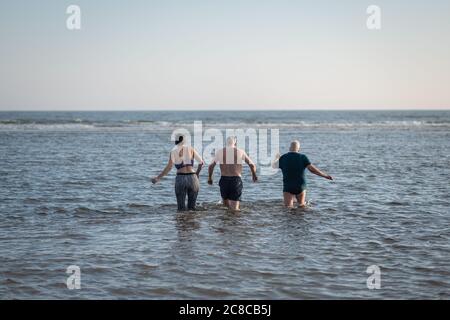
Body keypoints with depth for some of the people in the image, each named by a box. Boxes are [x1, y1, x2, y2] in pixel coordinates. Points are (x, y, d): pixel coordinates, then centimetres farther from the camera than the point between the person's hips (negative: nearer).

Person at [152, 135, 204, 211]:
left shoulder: (174, 151, 1)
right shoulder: (191, 149, 10)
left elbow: (169, 166, -11)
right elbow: (201, 162, 11)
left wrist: (158, 177, -7)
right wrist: (197, 173, 26)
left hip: (180, 178, -2)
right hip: (192, 177, 2)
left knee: (181, 207, 4)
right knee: (192, 207, 10)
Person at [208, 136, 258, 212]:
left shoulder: (220, 152, 5)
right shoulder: (240, 152, 2)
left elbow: (211, 166, 11)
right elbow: (252, 165, 7)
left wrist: (209, 177, 27)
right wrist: (254, 175, 26)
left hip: (224, 180, 2)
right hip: (236, 180, -2)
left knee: (226, 204, 27)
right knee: (234, 209, -4)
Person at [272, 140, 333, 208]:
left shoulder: (283, 158, 2)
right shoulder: (302, 157, -2)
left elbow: (274, 166, 18)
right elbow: (312, 169, -10)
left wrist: (277, 158, 40)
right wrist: (325, 175, -2)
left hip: (288, 187, -1)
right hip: (301, 186, 1)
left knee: (288, 207, -10)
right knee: (302, 204, 22)